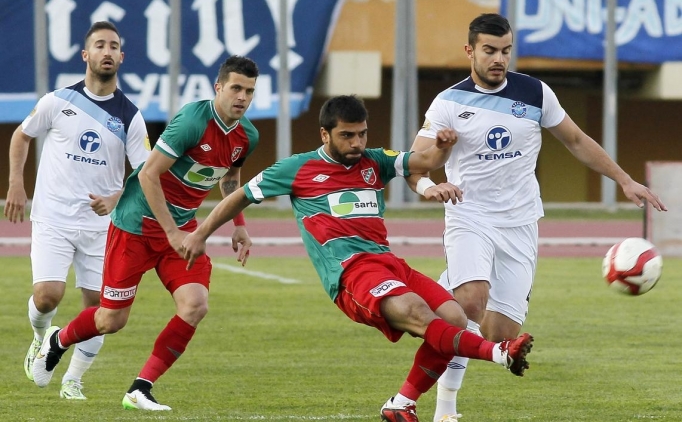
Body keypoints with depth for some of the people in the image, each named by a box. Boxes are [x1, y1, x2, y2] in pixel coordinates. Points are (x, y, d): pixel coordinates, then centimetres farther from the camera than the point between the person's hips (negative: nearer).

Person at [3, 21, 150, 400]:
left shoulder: (130, 116, 0)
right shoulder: (58, 102, -2)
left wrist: (115, 199, -21)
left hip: (101, 224, 2)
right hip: (53, 219, -2)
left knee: (98, 305, 0)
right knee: (47, 296, -17)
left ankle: (73, 380, 17)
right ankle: (42, 339, 17)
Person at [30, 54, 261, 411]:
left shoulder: (247, 136, -1)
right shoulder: (194, 120, -24)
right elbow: (149, 174, -23)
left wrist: (238, 225, 10)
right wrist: (171, 232, -22)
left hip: (182, 228, 6)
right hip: (138, 223, -6)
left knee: (195, 304, -16)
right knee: (112, 320, 1)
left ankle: (140, 390, -4)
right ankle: (56, 342, 35)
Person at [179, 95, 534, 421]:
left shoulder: (374, 163, 21)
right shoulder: (298, 169, 11)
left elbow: (427, 161, 10)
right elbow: (242, 196, 22)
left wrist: (443, 147, -14)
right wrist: (200, 235, 26)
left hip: (389, 263, 6)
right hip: (350, 272, -6)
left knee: (453, 318, -15)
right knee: (416, 312, -32)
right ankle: (498, 353, -44)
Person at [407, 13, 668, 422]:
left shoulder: (535, 93, 3)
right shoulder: (449, 103, -3)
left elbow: (577, 140, 14)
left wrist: (625, 180, 8)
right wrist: (427, 184, -33)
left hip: (520, 225, 3)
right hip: (470, 218, -2)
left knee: (502, 334, -7)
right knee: (473, 299, -30)